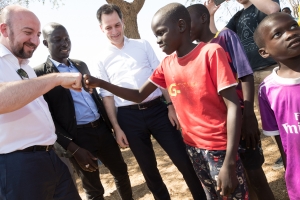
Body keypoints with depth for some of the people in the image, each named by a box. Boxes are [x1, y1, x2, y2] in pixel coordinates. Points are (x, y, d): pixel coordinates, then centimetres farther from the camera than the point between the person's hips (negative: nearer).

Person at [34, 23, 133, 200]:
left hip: (102, 128, 6)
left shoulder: (81, 65, 10)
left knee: (121, 170, 19)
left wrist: (111, 124, 15)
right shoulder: (40, 73, -10)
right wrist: (74, 148, -18)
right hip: (78, 137, -6)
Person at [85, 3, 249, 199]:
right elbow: (139, 95, 10)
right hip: (192, 145, 6)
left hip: (219, 147, -6)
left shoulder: (210, 52, -14)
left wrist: (229, 163, -22)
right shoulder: (166, 64, 5)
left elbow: (233, 106, -17)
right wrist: (101, 83, -4)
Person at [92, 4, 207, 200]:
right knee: (148, 168, 13)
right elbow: (107, 95, 4)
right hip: (129, 117, 0)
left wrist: (171, 107, -1)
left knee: (183, 160, 4)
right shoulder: (102, 58, 4)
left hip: (157, 109, 0)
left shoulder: (142, 45, 6)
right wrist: (116, 128, 1)